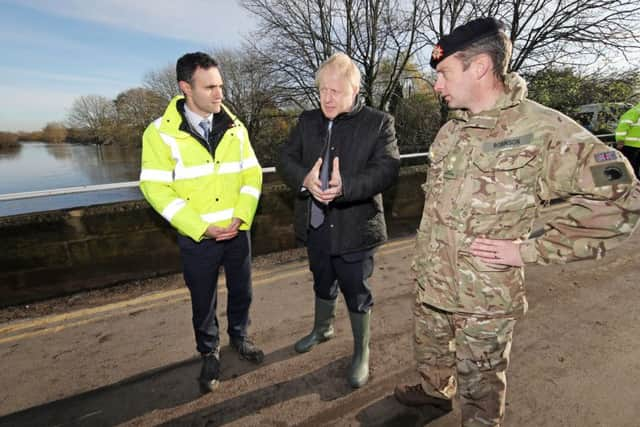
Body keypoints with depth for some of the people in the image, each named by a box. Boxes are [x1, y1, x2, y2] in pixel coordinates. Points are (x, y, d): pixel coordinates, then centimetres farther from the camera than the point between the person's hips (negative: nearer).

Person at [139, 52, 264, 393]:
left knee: (241, 292, 18)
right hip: (196, 238, -3)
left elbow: (252, 174, 2)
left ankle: (239, 336, 45)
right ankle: (210, 353, 39)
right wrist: (201, 227, -17)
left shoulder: (235, 128, 0)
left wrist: (241, 217, -12)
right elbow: (156, 188, -12)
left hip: (238, 232, 3)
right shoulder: (161, 133, -10)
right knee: (203, 301, 14)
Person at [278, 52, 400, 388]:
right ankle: (322, 328, 52)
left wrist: (345, 187, -35)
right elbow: (285, 159, 0)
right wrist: (304, 179, -22)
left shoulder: (379, 122, -8)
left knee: (357, 293, 10)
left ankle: (361, 353, 33)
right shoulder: (307, 121, 6)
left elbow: (387, 169, -18)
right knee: (322, 283, 25)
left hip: (354, 228, -4)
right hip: (315, 225, 5)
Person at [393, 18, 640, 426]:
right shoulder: (451, 130, 3)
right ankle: (434, 390, 57)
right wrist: (422, 266, 14)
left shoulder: (542, 129, -18)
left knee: (479, 384, 16)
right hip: (431, 283, 7)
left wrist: (527, 248, -21)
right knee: (429, 348, 29)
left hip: (484, 298, -6)